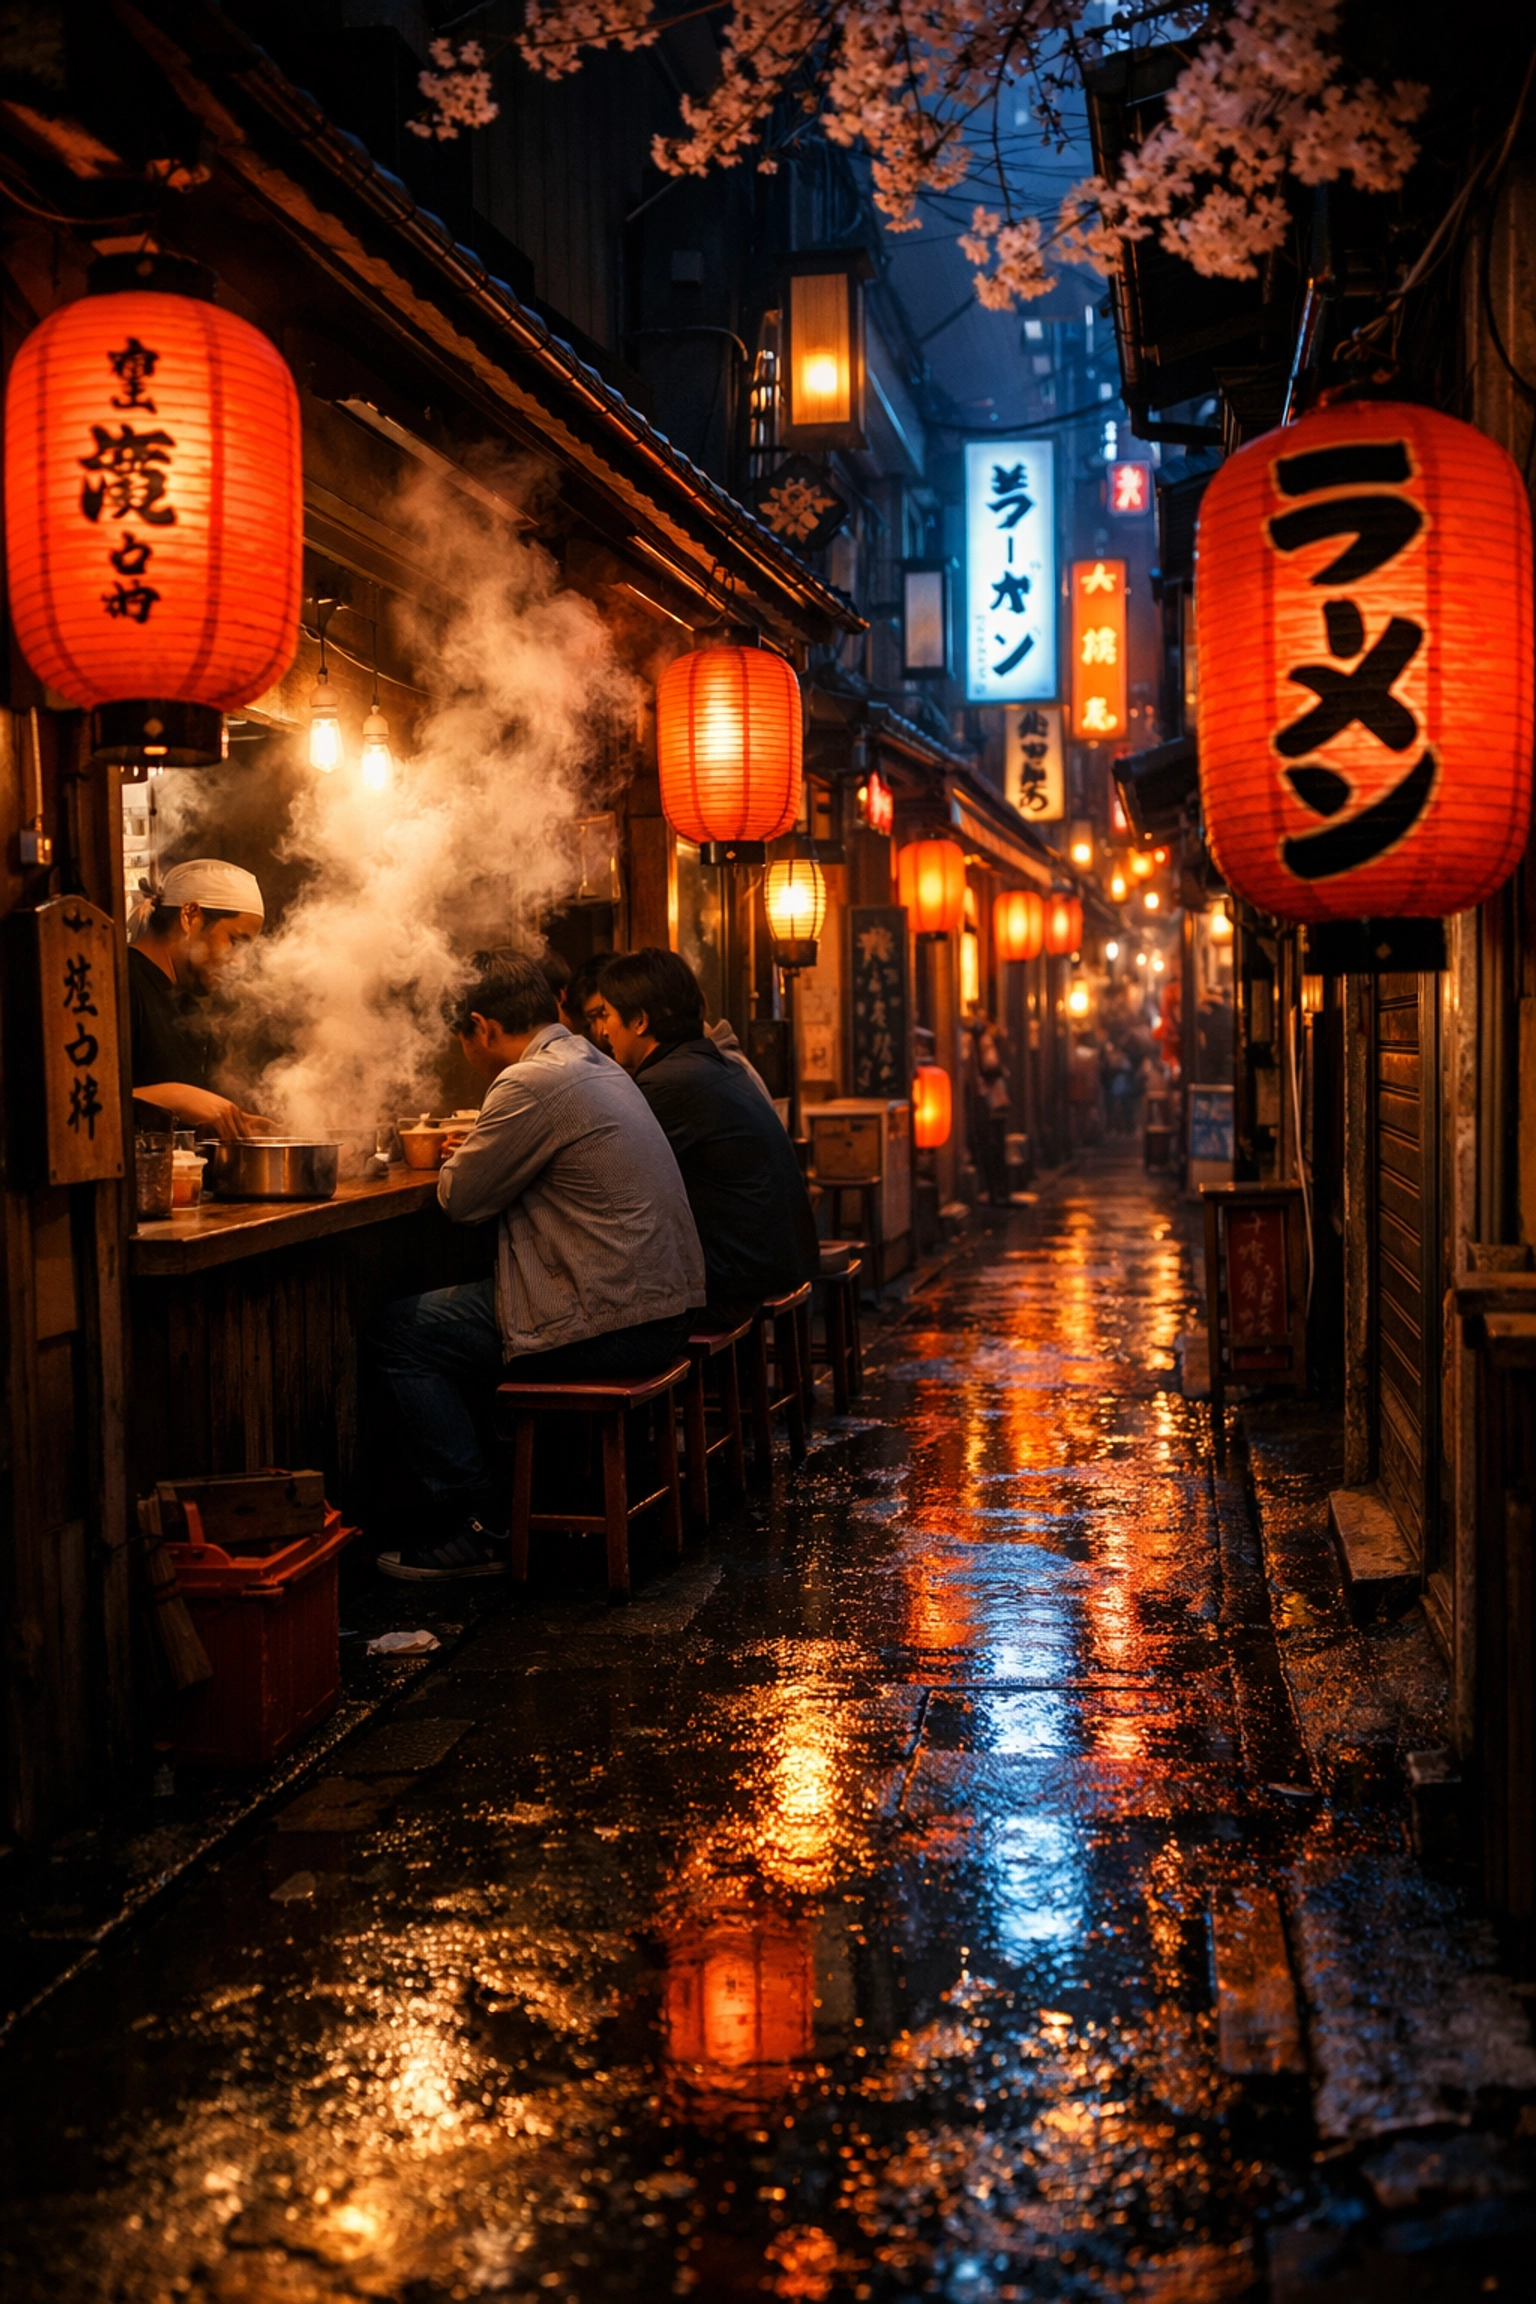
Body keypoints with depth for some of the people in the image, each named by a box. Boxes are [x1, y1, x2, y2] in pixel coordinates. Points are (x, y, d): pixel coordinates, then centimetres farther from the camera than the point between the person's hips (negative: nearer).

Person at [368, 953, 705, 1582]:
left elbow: (461, 1198, -8)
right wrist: (477, 1150, 24)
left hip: (607, 1327, -10)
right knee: (461, 1306, 28)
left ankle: (475, 1529, 0)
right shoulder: (597, 1067, 15)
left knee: (393, 1334, -1)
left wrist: (458, 1160, 13)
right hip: (660, 1311, 10)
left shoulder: (532, 1082, -15)